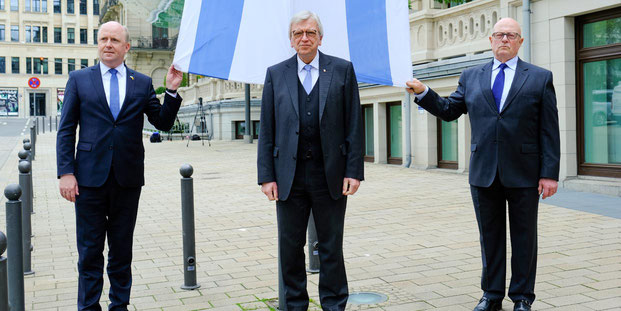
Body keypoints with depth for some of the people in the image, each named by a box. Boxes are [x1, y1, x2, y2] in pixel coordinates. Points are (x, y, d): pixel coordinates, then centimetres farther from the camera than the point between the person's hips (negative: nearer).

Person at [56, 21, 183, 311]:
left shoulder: (142, 83, 7)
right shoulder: (79, 79, 5)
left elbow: (163, 123, 7)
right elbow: (66, 130, 2)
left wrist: (172, 91, -6)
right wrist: (66, 172, -7)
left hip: (128, 178, 1)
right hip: (90, 177, -1)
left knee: (122, 249, 12)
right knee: (90, 250, 6)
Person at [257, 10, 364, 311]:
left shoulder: (342, 70, 4)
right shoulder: (276, 74, 7)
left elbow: (354, 125, 1)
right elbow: (266, 130, 4)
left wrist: (354, 170, -6)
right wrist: (267, 175, -2)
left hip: (330, 175, -1)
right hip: (289, 176, 2)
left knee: (331, 246, 9)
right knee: (289, 247, 9)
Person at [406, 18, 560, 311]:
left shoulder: (540, 78, 2)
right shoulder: (471, 77, 9)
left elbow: (549, 130, -2)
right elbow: (448, 110, 12)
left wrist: (550, 173, -7)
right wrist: (423, 93, -4)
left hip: (523, 174, -2)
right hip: (484, 173, 2)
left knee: (523, 238, 8)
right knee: (490, 236, 11)